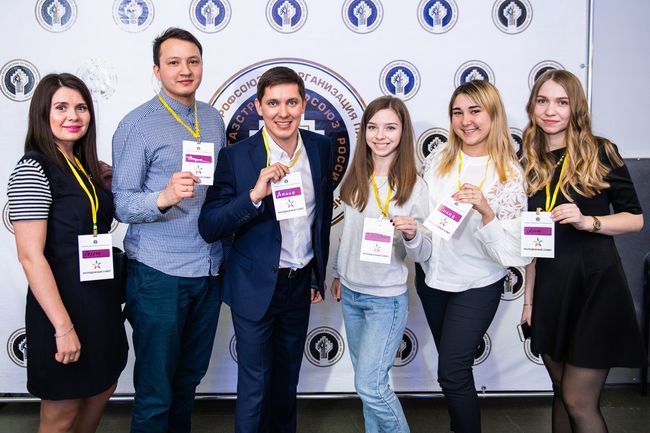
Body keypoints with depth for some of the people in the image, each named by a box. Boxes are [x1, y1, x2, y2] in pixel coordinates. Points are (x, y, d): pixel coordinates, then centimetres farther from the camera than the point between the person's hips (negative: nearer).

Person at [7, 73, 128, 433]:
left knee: (102, 389, 23)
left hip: (100, 301, 8)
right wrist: (63, 326, -24)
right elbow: (30, 255, -22)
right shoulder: (32, 169, -17)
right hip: (62, 304, -8)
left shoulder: (85, 166, 7)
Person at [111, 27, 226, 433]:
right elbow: (122, 203, -11)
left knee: (189, 379, 19)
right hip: (159, 274, -5)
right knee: (156, 391, 6)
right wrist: (163, 198, -31)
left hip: (209, 270, 5)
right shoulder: (137, 125, -7)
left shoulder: (213, 118, 9)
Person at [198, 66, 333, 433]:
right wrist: (254, 194, -33)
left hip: (301, 283, 4)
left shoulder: (321, 148, -3)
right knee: (255, 385, 7)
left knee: (287, 379, 22)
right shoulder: (236, 157, -15)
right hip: (256, 287, -4)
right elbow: (209, 228, -18)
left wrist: (319, 276, 13)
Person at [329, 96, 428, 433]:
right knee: (367, 379, 17)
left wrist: (411, 234, -31)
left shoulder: (414, 186, -12)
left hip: (387, 298, -5)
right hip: (350, 293, 5)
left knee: (369, 385, -5)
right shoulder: (355, 179, 2)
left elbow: (422, 255, -11)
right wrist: (339, 273, 18)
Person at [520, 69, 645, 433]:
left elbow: (636, 218, -1)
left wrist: (588, 221, -20)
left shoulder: (601, 152, -5)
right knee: (561, 393, 16)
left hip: (596, 285, -4)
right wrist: (529, 298, 11)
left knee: (579, 401, -1)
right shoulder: (530, 162, 7)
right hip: (550, 290, 5)